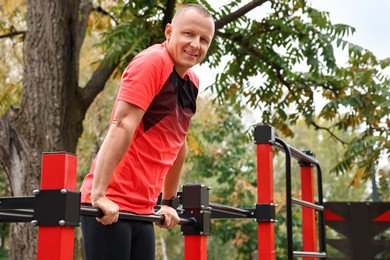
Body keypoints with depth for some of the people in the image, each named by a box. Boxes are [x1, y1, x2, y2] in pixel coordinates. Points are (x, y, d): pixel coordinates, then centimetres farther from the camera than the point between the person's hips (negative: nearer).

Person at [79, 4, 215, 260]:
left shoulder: (192, 82, 13)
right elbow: (121, 127, -19)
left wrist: (169, 202, 22)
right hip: (109, 206, -8)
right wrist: (99, 194, -25)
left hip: (142, 209, 8)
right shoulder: (152, 62, -10)